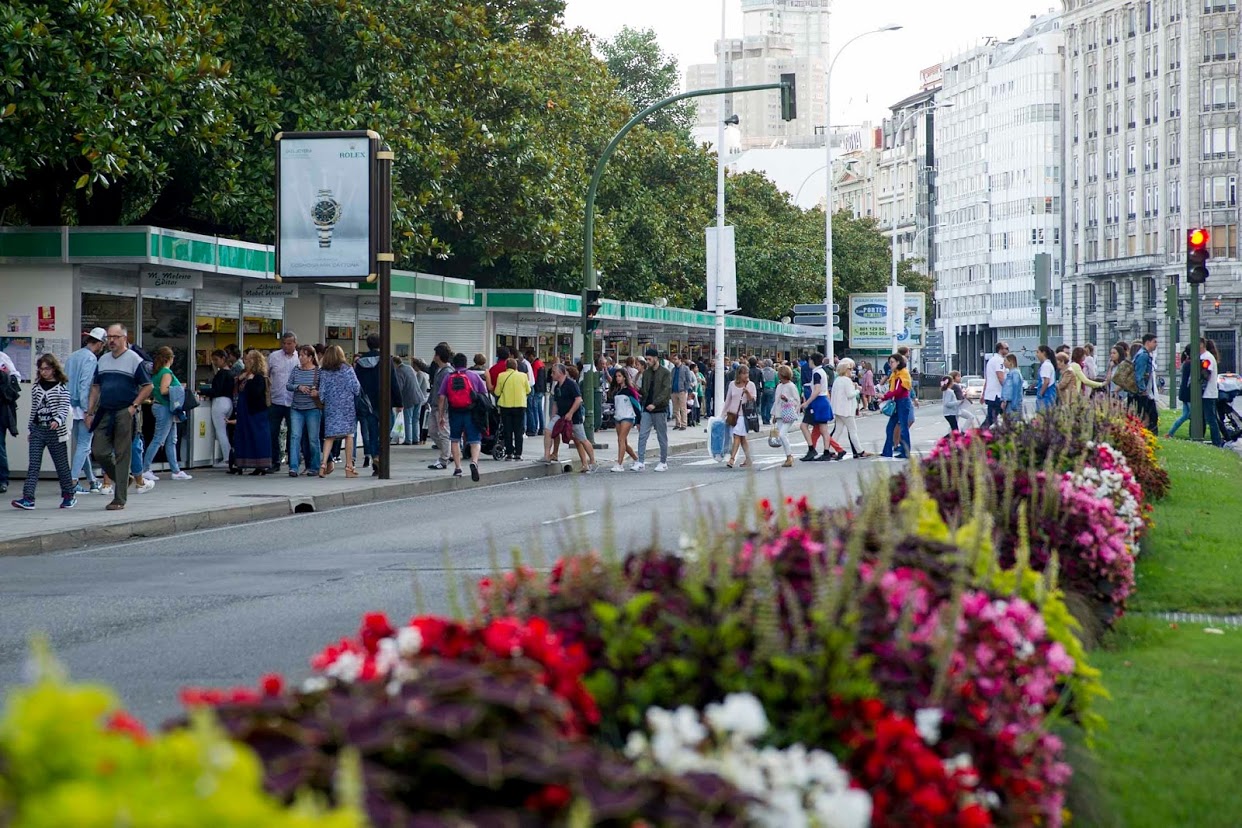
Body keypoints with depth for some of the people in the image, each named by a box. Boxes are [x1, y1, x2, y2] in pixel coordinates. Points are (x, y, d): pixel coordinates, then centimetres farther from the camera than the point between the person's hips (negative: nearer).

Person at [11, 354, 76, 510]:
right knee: (33, 464, -6)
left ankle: (69, 496, 22)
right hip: (37, 429, 4)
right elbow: (33, 409, 16)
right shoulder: (36, 386, 9)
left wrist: (57, 421, -30)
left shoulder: (62, 386, -4)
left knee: (62, 465, 7)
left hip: (55, 431, -4)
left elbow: (65, 408, -12)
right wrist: (31, 429, 17)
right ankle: (28, 498, -12)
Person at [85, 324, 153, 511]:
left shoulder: (134, 360, -4)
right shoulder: (103, 360, 13)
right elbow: (95, 387, 18)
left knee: (122, 455, -2)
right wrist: (90, 412, 11)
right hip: (105, 412, 6)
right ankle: (122, 480, 23)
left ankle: (120, 499, 1)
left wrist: (133, 407, -11)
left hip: (125, 413, -6)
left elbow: (147, 387, -4)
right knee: (99, 451, 0)